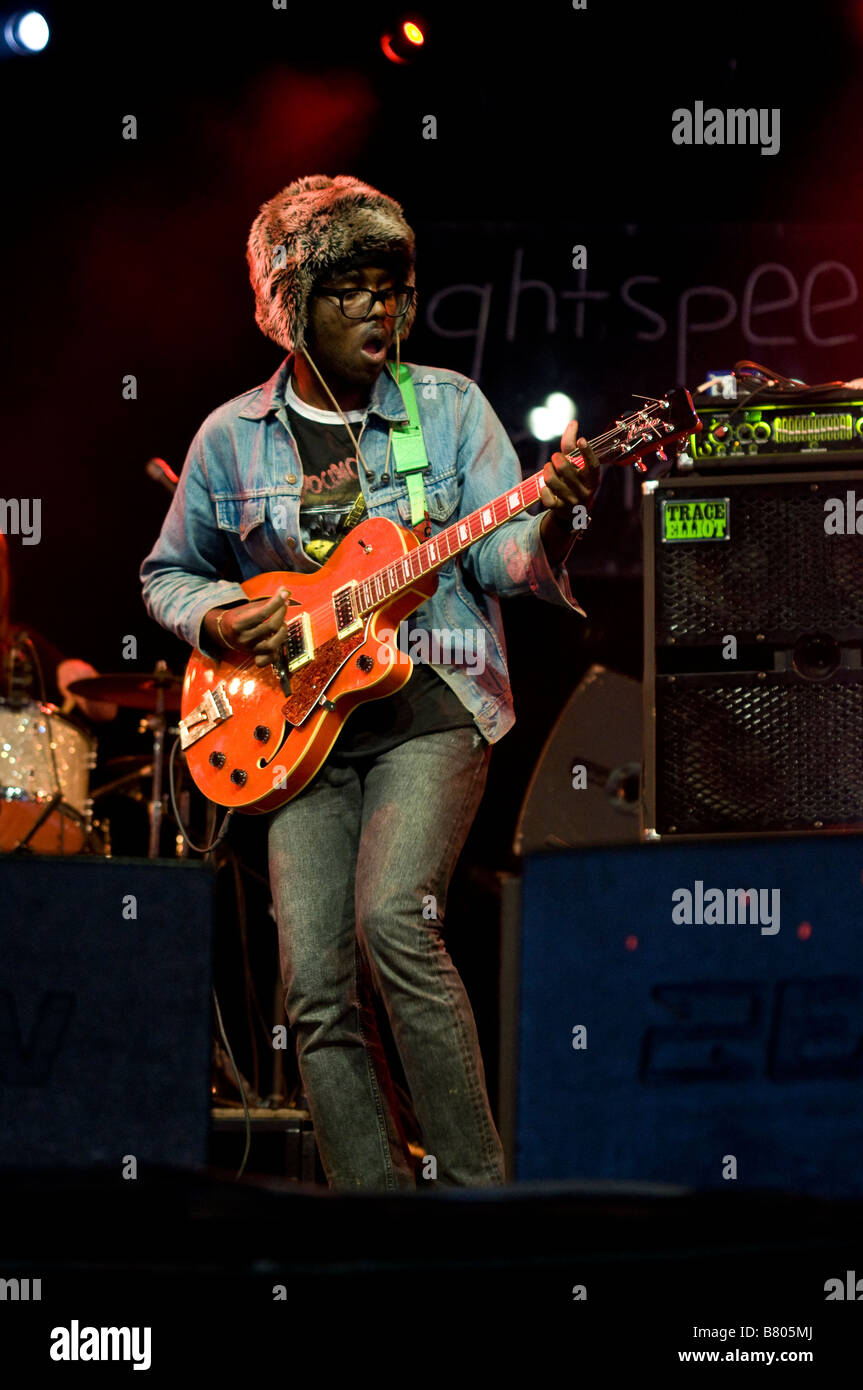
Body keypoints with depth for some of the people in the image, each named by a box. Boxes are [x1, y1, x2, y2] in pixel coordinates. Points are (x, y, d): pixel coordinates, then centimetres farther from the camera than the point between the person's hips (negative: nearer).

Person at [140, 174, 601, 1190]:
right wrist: (218, 621, -2)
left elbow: (507, 562, -4)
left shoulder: (450, 407, 3)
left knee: (393, 918, -26)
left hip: (432, 708, -3)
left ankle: (476, 1188, -17)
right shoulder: (233, 438, 7)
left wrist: (556, 510, -26)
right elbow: (167, 573, 19)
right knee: (316, 989, -7)